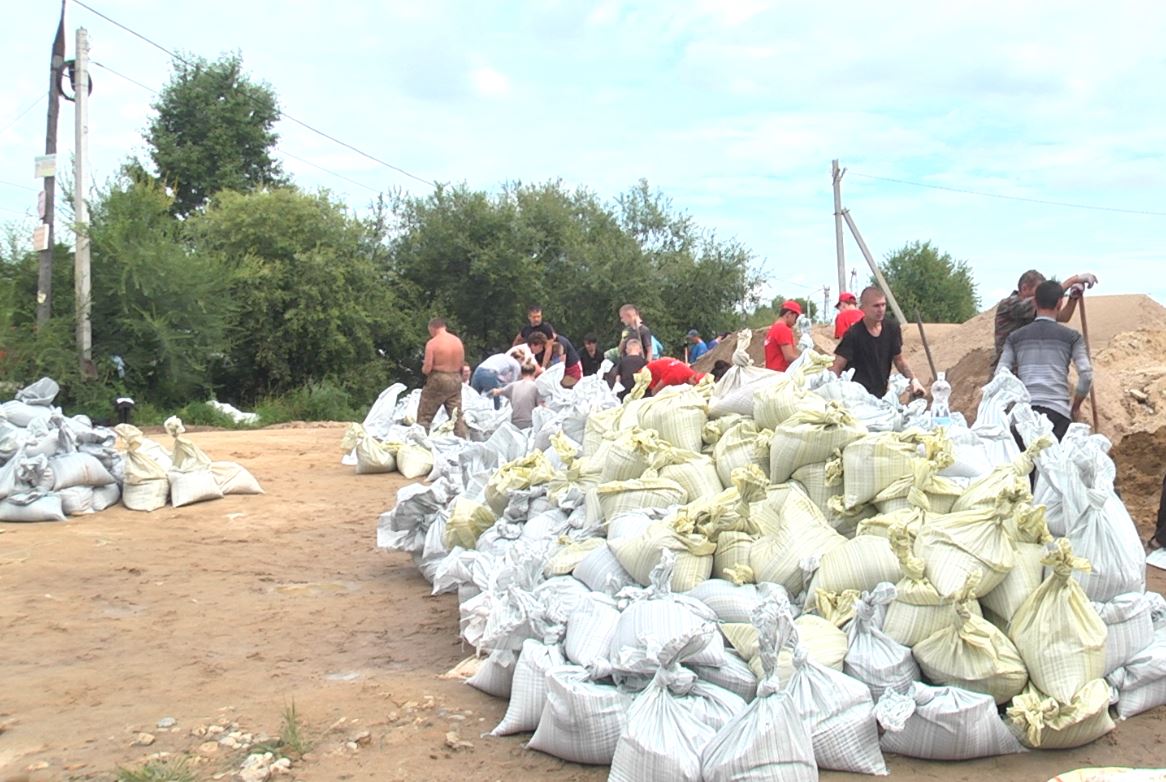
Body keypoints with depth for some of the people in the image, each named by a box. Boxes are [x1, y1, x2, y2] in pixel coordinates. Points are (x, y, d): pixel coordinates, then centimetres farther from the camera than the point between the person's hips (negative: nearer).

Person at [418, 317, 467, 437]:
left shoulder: (432, 343, -12)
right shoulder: (458, 341, 5)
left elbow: (427, 368, -16)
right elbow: (462, 364, 8)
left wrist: (424, 369, 6)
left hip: (438, 380, -5)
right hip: (456, 380, 5)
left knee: (424, 415, 7)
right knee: (457, 416, 11)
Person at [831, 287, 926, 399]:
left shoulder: (892, 329, 3)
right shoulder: (853, 334, -13)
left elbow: (899, 360, 16)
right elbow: (837, 367, -15)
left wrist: (913, 380, 4)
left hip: (882, 396, 5)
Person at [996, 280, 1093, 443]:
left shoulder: (1015, 337, 14)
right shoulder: (1071, 337, 9)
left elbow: (1000, 375, 7)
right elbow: (1086, 375, 1)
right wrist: (1075, 406, 14)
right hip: (1058, 411, -2)